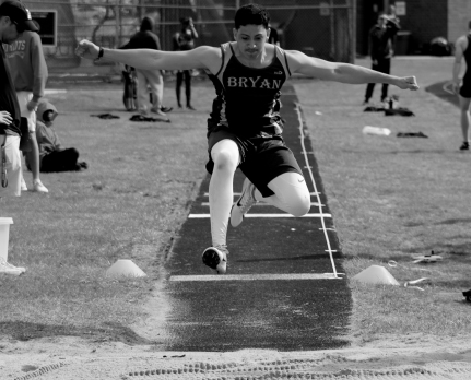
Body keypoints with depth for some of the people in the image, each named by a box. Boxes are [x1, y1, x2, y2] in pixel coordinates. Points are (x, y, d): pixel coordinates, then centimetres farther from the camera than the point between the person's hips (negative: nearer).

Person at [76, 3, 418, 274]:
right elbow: (156, 60, -16)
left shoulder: (285, 61, -9)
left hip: (267, 138, 2)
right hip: (227, 133, -2)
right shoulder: (218, 58, -14)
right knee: (224, 159, -41)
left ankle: (255, 192, 20)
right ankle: (219, 247, -36)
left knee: (299, 205, -18)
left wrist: (391, 79, 0)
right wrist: (102, 54, -23)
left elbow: (338, 71, -1)